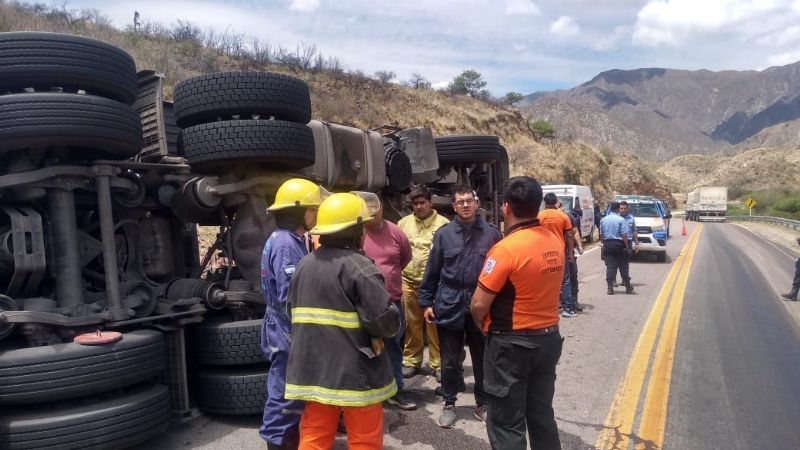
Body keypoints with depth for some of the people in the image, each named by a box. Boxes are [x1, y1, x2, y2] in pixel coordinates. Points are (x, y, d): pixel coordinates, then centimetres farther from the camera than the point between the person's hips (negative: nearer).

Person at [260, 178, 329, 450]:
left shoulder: (294, 241, 11)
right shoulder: (285, 244, -21)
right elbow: (290, 298, -26)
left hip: (292, 334, 10)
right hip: (288, 335, -10)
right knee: (285, 395, 2)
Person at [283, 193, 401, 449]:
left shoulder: (304, 265, 6)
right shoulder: (358, 266, -16)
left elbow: (294, 314, 13)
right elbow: (387, 321, -20)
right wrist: (392, 326, 1)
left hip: (312, 369, 6)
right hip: (355, 372, -6)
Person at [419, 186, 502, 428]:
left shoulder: (491, 233, -1)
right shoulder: (443, 234, 1)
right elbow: (432, 271, 4)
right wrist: (426, 302, 2)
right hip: (449, 306, 0)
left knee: (482, 359, 14)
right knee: (450, 361, 11)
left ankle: (482, 404, 33)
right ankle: (449, 404, 29)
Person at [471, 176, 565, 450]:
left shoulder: (506, 248, -22)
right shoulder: (555, 242, 0)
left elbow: (479, 305, -19)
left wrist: (483, 326, 0)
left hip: (511, 344, -7)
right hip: (549, 338, 7)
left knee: (507, 425, 6)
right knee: (542, 414, 21)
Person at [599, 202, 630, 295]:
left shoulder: (603, 220, 5)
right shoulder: (621, 220, -8)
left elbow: (601, 234, 10)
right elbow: (624, 234, -11)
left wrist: (603, 244, 19)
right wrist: (626, 246, -4)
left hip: (607, 245, 3)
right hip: (618, 244, -3)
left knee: (610, 266, 3)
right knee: (623, 266, 8)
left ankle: (610, 288, -1)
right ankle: (628, 287, 18)